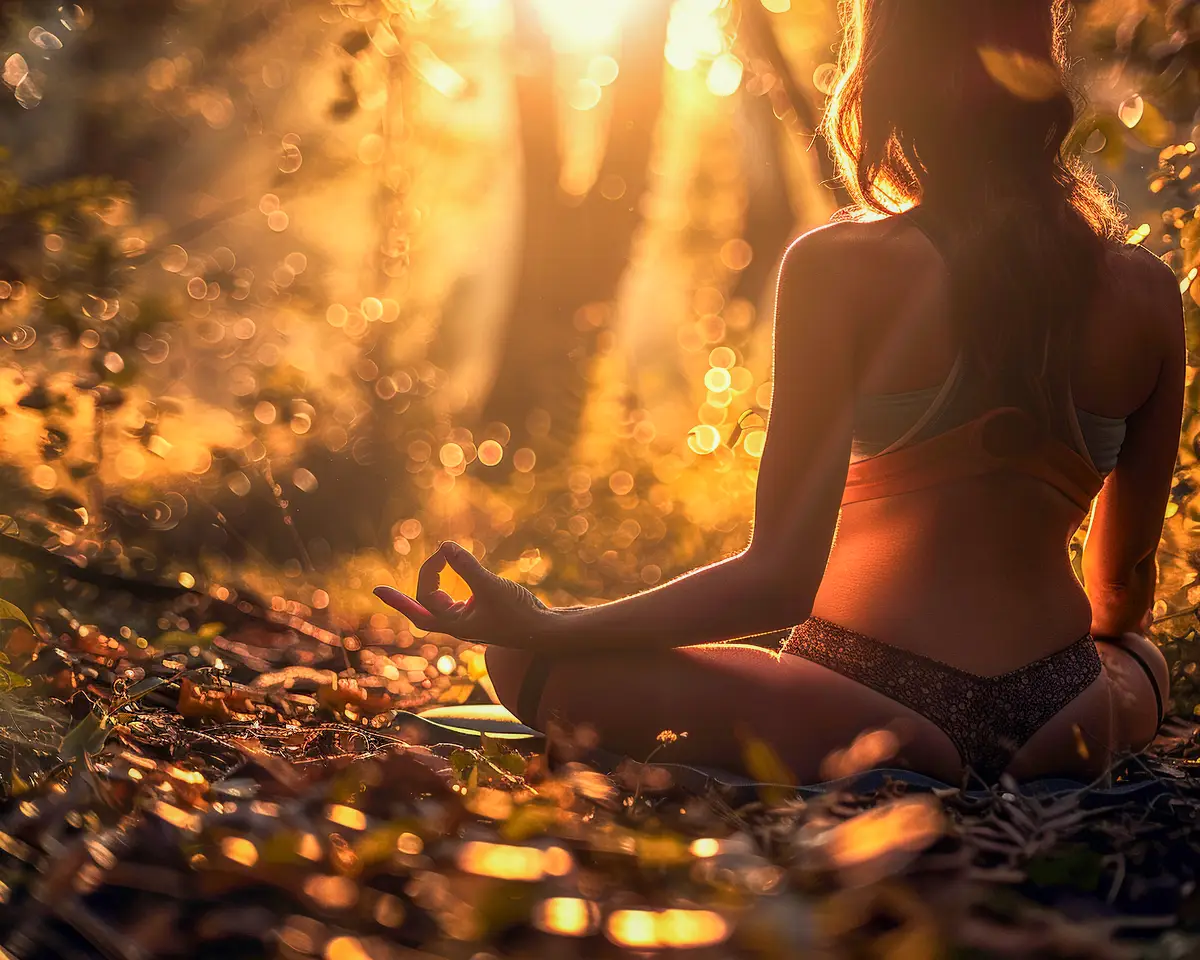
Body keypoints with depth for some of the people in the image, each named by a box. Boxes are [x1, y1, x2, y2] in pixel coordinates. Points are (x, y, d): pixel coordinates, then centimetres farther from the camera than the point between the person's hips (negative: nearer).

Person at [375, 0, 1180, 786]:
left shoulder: (837, 268, -11)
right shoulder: (1147, 290, 1)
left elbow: (781, 579, -14)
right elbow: (1128, 583, 11)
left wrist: (542, 629, -7)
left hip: (871, 716, -6)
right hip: (1061, 734, 7)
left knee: (529, 664, 7)